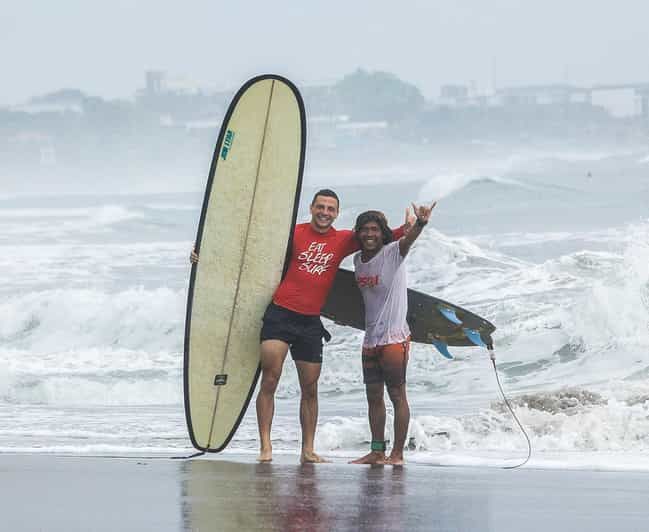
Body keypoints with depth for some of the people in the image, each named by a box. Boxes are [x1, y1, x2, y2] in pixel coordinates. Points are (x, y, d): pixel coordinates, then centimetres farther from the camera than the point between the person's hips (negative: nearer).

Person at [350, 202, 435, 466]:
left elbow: (408, 239, -31)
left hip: (394, 337, -7)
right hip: (371, 339, 7)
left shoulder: (392, 253, -10)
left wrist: (420, 223, -49)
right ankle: (377, 451, 17)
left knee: (397, 395, -3)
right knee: (373, 396, 10)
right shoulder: (358, 259, 9)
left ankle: (398, 453, -1)